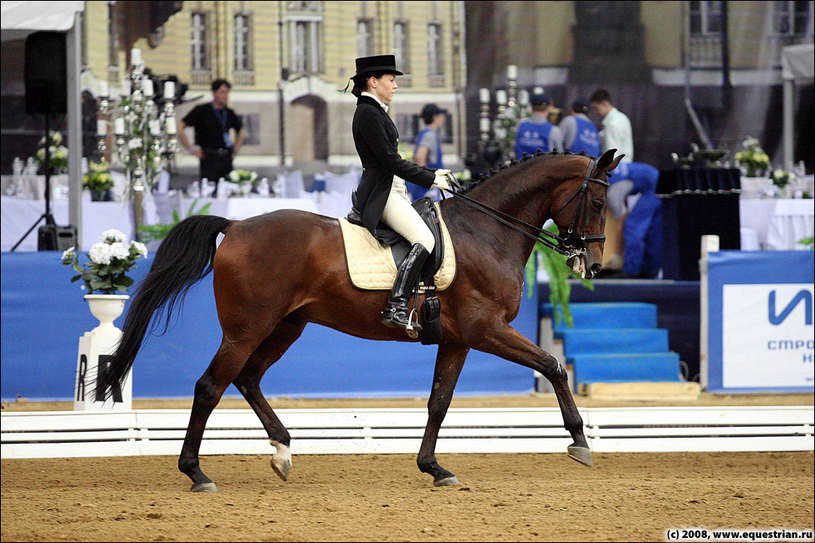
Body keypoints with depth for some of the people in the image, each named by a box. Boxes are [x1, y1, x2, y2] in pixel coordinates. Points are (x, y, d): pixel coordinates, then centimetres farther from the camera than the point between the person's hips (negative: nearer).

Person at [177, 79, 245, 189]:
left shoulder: (229, 113, 13)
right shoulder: (201, 111, -2)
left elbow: (240, 131, 33)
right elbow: (179, 127, -7)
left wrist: (235, 150, 20)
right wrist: (190, 149, -8)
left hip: (226, 158, 5)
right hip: (209, 158, -5)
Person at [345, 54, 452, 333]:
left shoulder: (376, 111, 19)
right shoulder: (367, 113, -13)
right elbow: (389, 160, -17)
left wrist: (431, 172, 15)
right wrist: (430, 179, -12)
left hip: (393, 190, 11)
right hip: (381, 194, -11)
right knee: (424, 239, -25)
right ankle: (396, 308, -33)